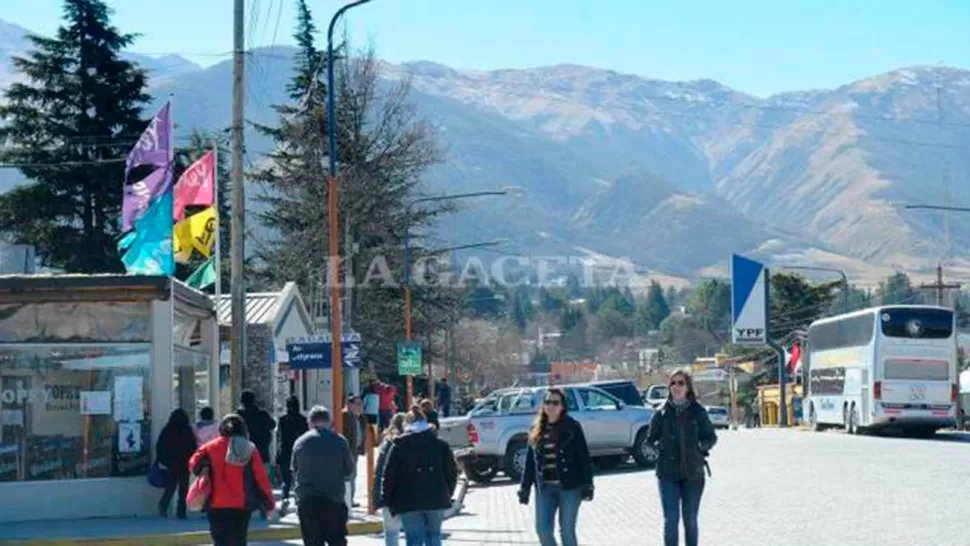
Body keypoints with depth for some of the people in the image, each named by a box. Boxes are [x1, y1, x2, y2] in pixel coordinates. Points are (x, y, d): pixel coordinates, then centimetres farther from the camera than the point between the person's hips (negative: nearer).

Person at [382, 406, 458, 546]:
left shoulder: (398, 446, -2)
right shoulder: (440, 445, 4)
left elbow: (388, 476, -4)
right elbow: (452, 472, 5)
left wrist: (388, 502, 4)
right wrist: (447, 495, 16)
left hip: (409, 503, -2)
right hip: (436, 501, 2)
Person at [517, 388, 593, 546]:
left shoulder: (572, 427, -4)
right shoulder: (537, 429, 8)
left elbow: (584, 458, -6)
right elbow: (530, 461, 10)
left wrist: (587, 485, -11)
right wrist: (524, 488, 8)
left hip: (569, 487, -4)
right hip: (544, 488, 4)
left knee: (567, 530, 2)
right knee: (543, 529, 0)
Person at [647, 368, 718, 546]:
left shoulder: (698, 412, 1)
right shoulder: (662, 413, 3)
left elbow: (711, 437, 6)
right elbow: (650, 439, 10)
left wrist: (700, 446, -12)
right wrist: (659, 446, -10)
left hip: (693, 473, 0)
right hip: (668, 473, 0)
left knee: (690, 520, 10)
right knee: (670, 519, -5)